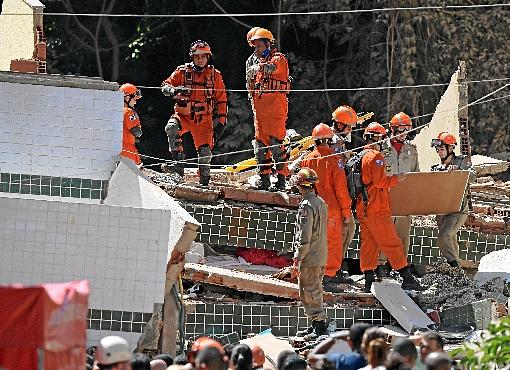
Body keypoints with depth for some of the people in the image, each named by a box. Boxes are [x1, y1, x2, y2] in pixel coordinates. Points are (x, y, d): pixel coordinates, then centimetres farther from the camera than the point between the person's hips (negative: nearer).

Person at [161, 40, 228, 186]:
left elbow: (221, 100, 9)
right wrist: (173, 90, -23)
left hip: (204, 120, 1)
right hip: (183, 115, -1)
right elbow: (165, 86, 2)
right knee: (171, 128, -32)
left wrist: (220, 122, 2)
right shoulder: (182, 72, 3)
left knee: (205, 151, -6)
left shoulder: (215, 75, 5)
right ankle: (179, 163, -32)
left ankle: (204, 181, 10)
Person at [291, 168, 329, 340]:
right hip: (321, 257, 9)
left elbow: (304, 238, -21)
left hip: (309, 259, -9)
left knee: (310, 293, -3)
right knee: (314, 292, 17)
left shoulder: (306, 206, -18)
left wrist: (297, 261, -16)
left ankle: (319, 325, -1)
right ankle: (315, 325, 22)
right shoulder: (321, 202, 10)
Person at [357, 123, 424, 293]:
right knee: (392, 243, -6)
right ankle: (407, 278, -5)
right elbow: (380, 181, -19)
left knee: (368, 244, 9)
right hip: (377, 209, -8)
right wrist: (396, 179, -6)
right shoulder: (376, 157, -12)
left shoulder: (360, 156, 15)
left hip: (362, 208, 8)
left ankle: (368, 280, 6)